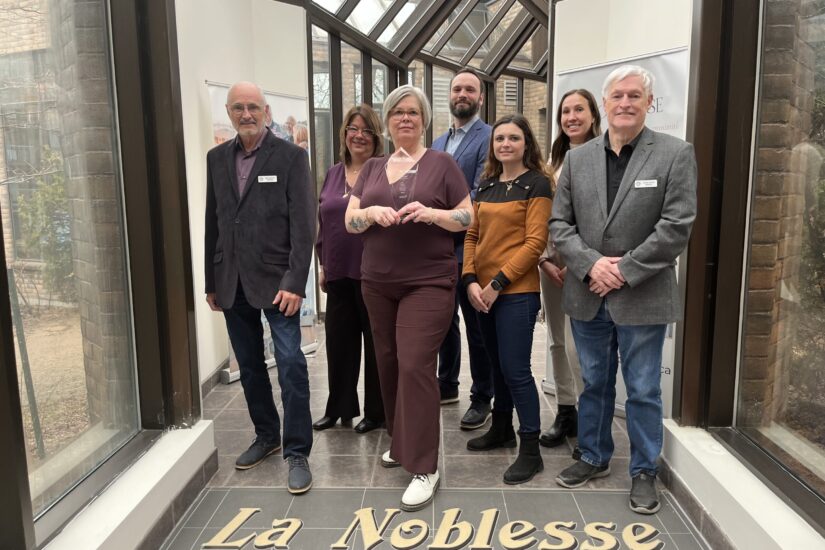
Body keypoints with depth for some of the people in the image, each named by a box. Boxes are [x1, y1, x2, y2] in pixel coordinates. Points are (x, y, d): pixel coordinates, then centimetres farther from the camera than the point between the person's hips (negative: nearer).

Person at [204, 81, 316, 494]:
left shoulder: (291, 156, -4)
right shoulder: (217, 158, 10)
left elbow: (303, 224, -9)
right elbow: (212, 223, 12)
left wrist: (295, 283, -16)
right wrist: (211, 282, 11)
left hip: (275, 280, -5)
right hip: (233, 282, 5)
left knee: (290, 364, -5)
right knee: (249, 366, 14)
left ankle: (297, 452, 7)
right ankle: (266, 435, 32)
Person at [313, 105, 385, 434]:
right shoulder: (334, 174, 14)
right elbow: (323, 221, 17)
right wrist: (323, 264, 14)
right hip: (339, 272, 6)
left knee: (377, 343, 6)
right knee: (339, 341, 13)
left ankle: (377, 411, 21)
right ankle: (338, 407, 29)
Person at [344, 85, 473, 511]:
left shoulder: (441, 164, 1)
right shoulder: (372, 168, 13)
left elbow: (468, 218, -1)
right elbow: (349, 221, 9)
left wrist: (432, 213, -19)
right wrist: (371, 211, -13)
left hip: (427, 283, -5)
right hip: (377, 283, 5)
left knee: (415, 365, -10)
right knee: (388, 362, 12)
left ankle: (424, 467, -1)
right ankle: (401, 441, 33)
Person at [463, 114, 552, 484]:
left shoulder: (536, 184, -5)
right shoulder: (486, 184, 13)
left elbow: (535, 243, -11)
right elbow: (472, 235, 11)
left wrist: (497, 283, -14)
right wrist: (471, 280, -3)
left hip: (516, 292, -6)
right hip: (482, 292, 6)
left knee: (516, 369, -5)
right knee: (497, 365, 16)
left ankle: (530, 450, 7)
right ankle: (501, 429, 33)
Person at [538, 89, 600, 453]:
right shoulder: (555, 159, 13)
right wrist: (544, 259, -1)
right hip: (551, 263, 6)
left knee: (577, 346, -7)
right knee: (556, 343, 11)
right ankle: (565, 412, 25)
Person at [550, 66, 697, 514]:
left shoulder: (675, 154, -4)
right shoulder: (578, 158, 6)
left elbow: (677, 226, -11)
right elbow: (559, 223, 3)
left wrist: (623, 270, -15)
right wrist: (591, 264, -12)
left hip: (642, 298, -3)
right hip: (587, 295, 4)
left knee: (643, 390, 9)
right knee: (594, 384, 17)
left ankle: (644, 471, 27)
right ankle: (594, 457, 36)